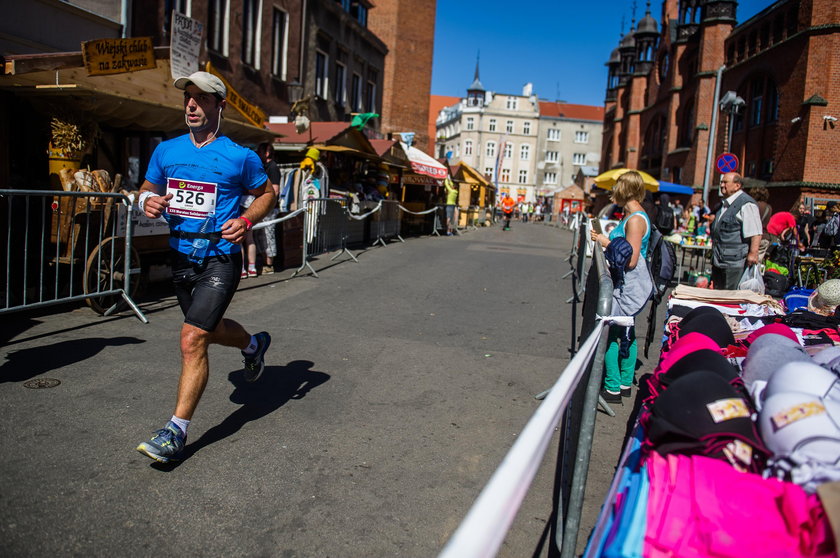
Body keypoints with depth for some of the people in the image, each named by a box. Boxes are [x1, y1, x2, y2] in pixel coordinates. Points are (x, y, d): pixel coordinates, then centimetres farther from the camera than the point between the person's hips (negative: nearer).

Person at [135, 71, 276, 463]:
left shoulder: (240, 156, -6)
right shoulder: (166, 151, 6)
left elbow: (266, 193, 7)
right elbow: (148, 189, 17)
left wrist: (246, 221, -12)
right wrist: (148, 202, -8)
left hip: (220, 258, -6)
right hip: (181, 257, 6)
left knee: (192, 339, -15)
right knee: (210, 329, 23)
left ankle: (176, 433, -6)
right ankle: (254, 345, 56)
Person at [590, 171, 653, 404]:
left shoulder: (635, 220, -19)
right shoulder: (632, 216, 13)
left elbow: (630, 260, -24)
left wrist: (607, 244, -15)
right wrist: (604, 238, 15)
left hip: (628, 286, -11)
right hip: (628, 285, 11)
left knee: (608, 333, -7)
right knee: (626, 333, 17)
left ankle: (613, 388, -1)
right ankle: (625, 383, 28)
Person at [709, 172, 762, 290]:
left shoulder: (746, 204, -12)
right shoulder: (724, 203, 18)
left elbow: (755, 233, -18)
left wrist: (753, 253, -24)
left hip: (735, 261, -9)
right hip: (718, 262, 10)